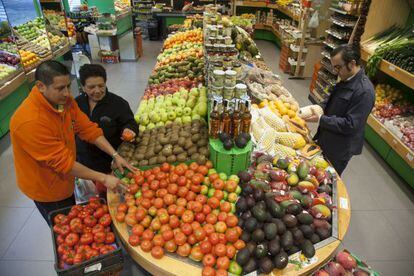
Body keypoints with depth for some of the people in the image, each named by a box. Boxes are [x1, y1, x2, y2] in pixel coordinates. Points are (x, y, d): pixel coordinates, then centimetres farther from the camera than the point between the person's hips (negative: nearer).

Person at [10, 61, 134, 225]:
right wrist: (103, 178, -29)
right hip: (47, 189, -7)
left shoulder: (65, 100, -11)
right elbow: (63, 162, -32)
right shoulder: (29, 121, -35)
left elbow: (89, 129, -10)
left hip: (63, 180, 7)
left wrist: (115, 155, -18)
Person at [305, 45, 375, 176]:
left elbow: (350, 125, -28)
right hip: (326, 140, 8)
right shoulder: (346, 80, 0)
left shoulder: (364, 91, -28)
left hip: (340, 149, -8)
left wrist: (320, 119, -25)